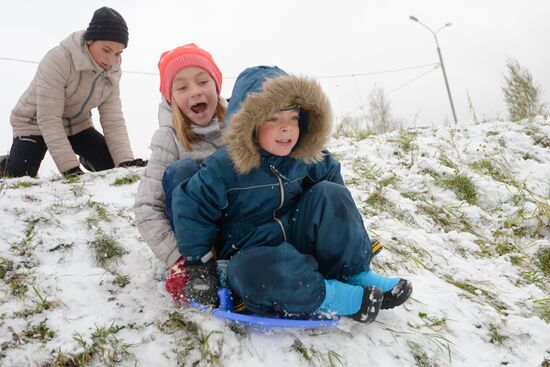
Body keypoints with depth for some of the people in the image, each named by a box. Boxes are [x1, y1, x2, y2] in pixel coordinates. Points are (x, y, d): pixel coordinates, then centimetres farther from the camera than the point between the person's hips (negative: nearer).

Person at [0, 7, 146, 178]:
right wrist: (69, 167, -38)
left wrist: (126, 161, -29)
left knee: (111, 163, -9)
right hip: (35, 123, -5)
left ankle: (85, 158, 27)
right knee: (19, 179, -21)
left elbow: (113, 119, -15)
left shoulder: (112, 72, -13)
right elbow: (48, 119, -32)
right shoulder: (57, 60, -31)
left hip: (77, 124, 5)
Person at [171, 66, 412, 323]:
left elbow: (330, 173, 16)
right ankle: (327, 297, -22)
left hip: (300, 244, 5)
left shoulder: (308, 160, -2)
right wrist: (198, 263, -11)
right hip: (254, 253, -4)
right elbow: (191, 208, -12)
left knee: (329, 194, -17)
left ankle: (357, 275, -10)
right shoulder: (224, 167, -16)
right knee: (254, 272, -41)